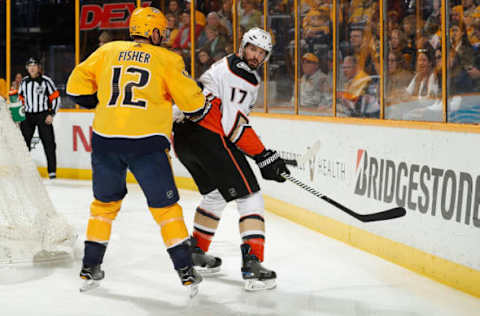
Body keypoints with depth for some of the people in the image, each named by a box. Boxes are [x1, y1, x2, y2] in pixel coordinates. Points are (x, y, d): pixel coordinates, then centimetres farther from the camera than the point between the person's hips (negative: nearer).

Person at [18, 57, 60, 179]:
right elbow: (21, 99, 20)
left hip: (43, 115, -4)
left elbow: (56, 98, -3)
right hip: (28, 115, 4)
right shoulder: (24, 82, 10)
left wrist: (51, 114, -10)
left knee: (48, 143, -7)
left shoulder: (46, 81, -4)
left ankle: (52, 171, -4)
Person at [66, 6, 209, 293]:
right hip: (147, 143, -3)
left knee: (105, 201, 21)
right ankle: (186, 270, 4)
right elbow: (191, 100, 2)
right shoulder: (167, 59, 4)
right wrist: (202, 106, 23)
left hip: (106, 139, 3)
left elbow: (77, 84, 13)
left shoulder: (107, 51, 12)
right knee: (165, 205, 6)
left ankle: (90, 266, 24)